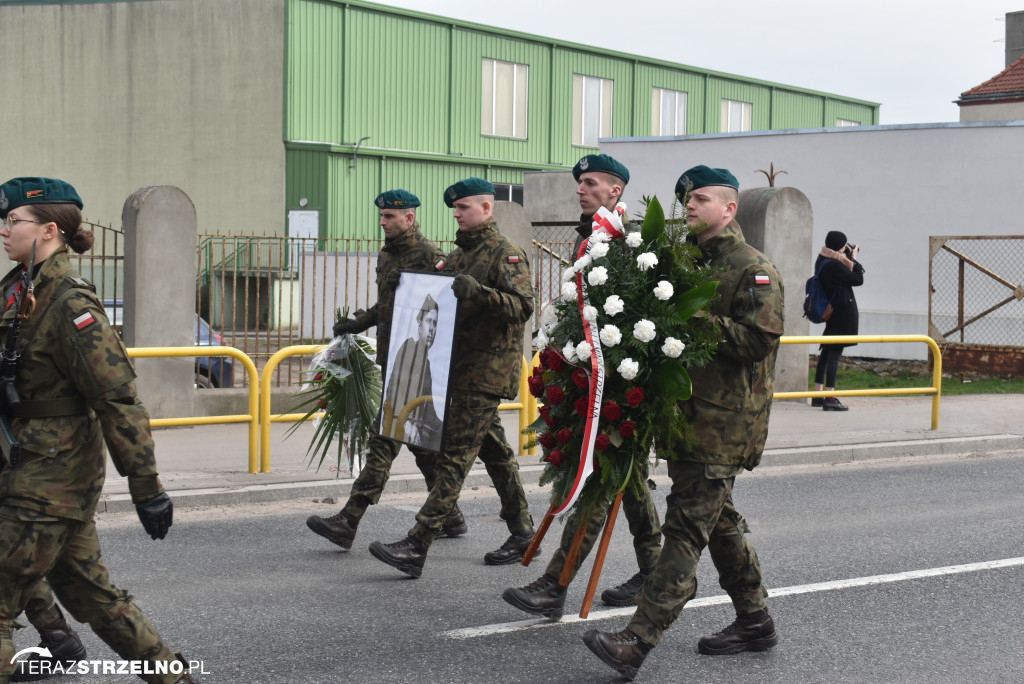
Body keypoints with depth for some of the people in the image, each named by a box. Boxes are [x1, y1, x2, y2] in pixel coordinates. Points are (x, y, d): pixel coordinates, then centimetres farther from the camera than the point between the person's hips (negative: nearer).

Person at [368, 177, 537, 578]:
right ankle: (522, 533, 24)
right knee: (494, 451, 14)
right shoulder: (458, 256, 19)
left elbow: (523, 307, -19)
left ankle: (416, 547, -17)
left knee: (454, 457, -12)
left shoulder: (506, 254, -8)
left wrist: (478, 291, -30)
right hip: (461, 368, 9)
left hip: (486, 371, -9)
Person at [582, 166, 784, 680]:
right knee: (719, 520, 17)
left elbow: (759, 339, -18)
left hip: (724, 422, -9)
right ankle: (754, 621, 31)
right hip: (692, 417, 9)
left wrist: (699, 320, -18)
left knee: (686, 527, -12)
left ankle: (638, 642, -17)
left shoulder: (754, 269, -7)